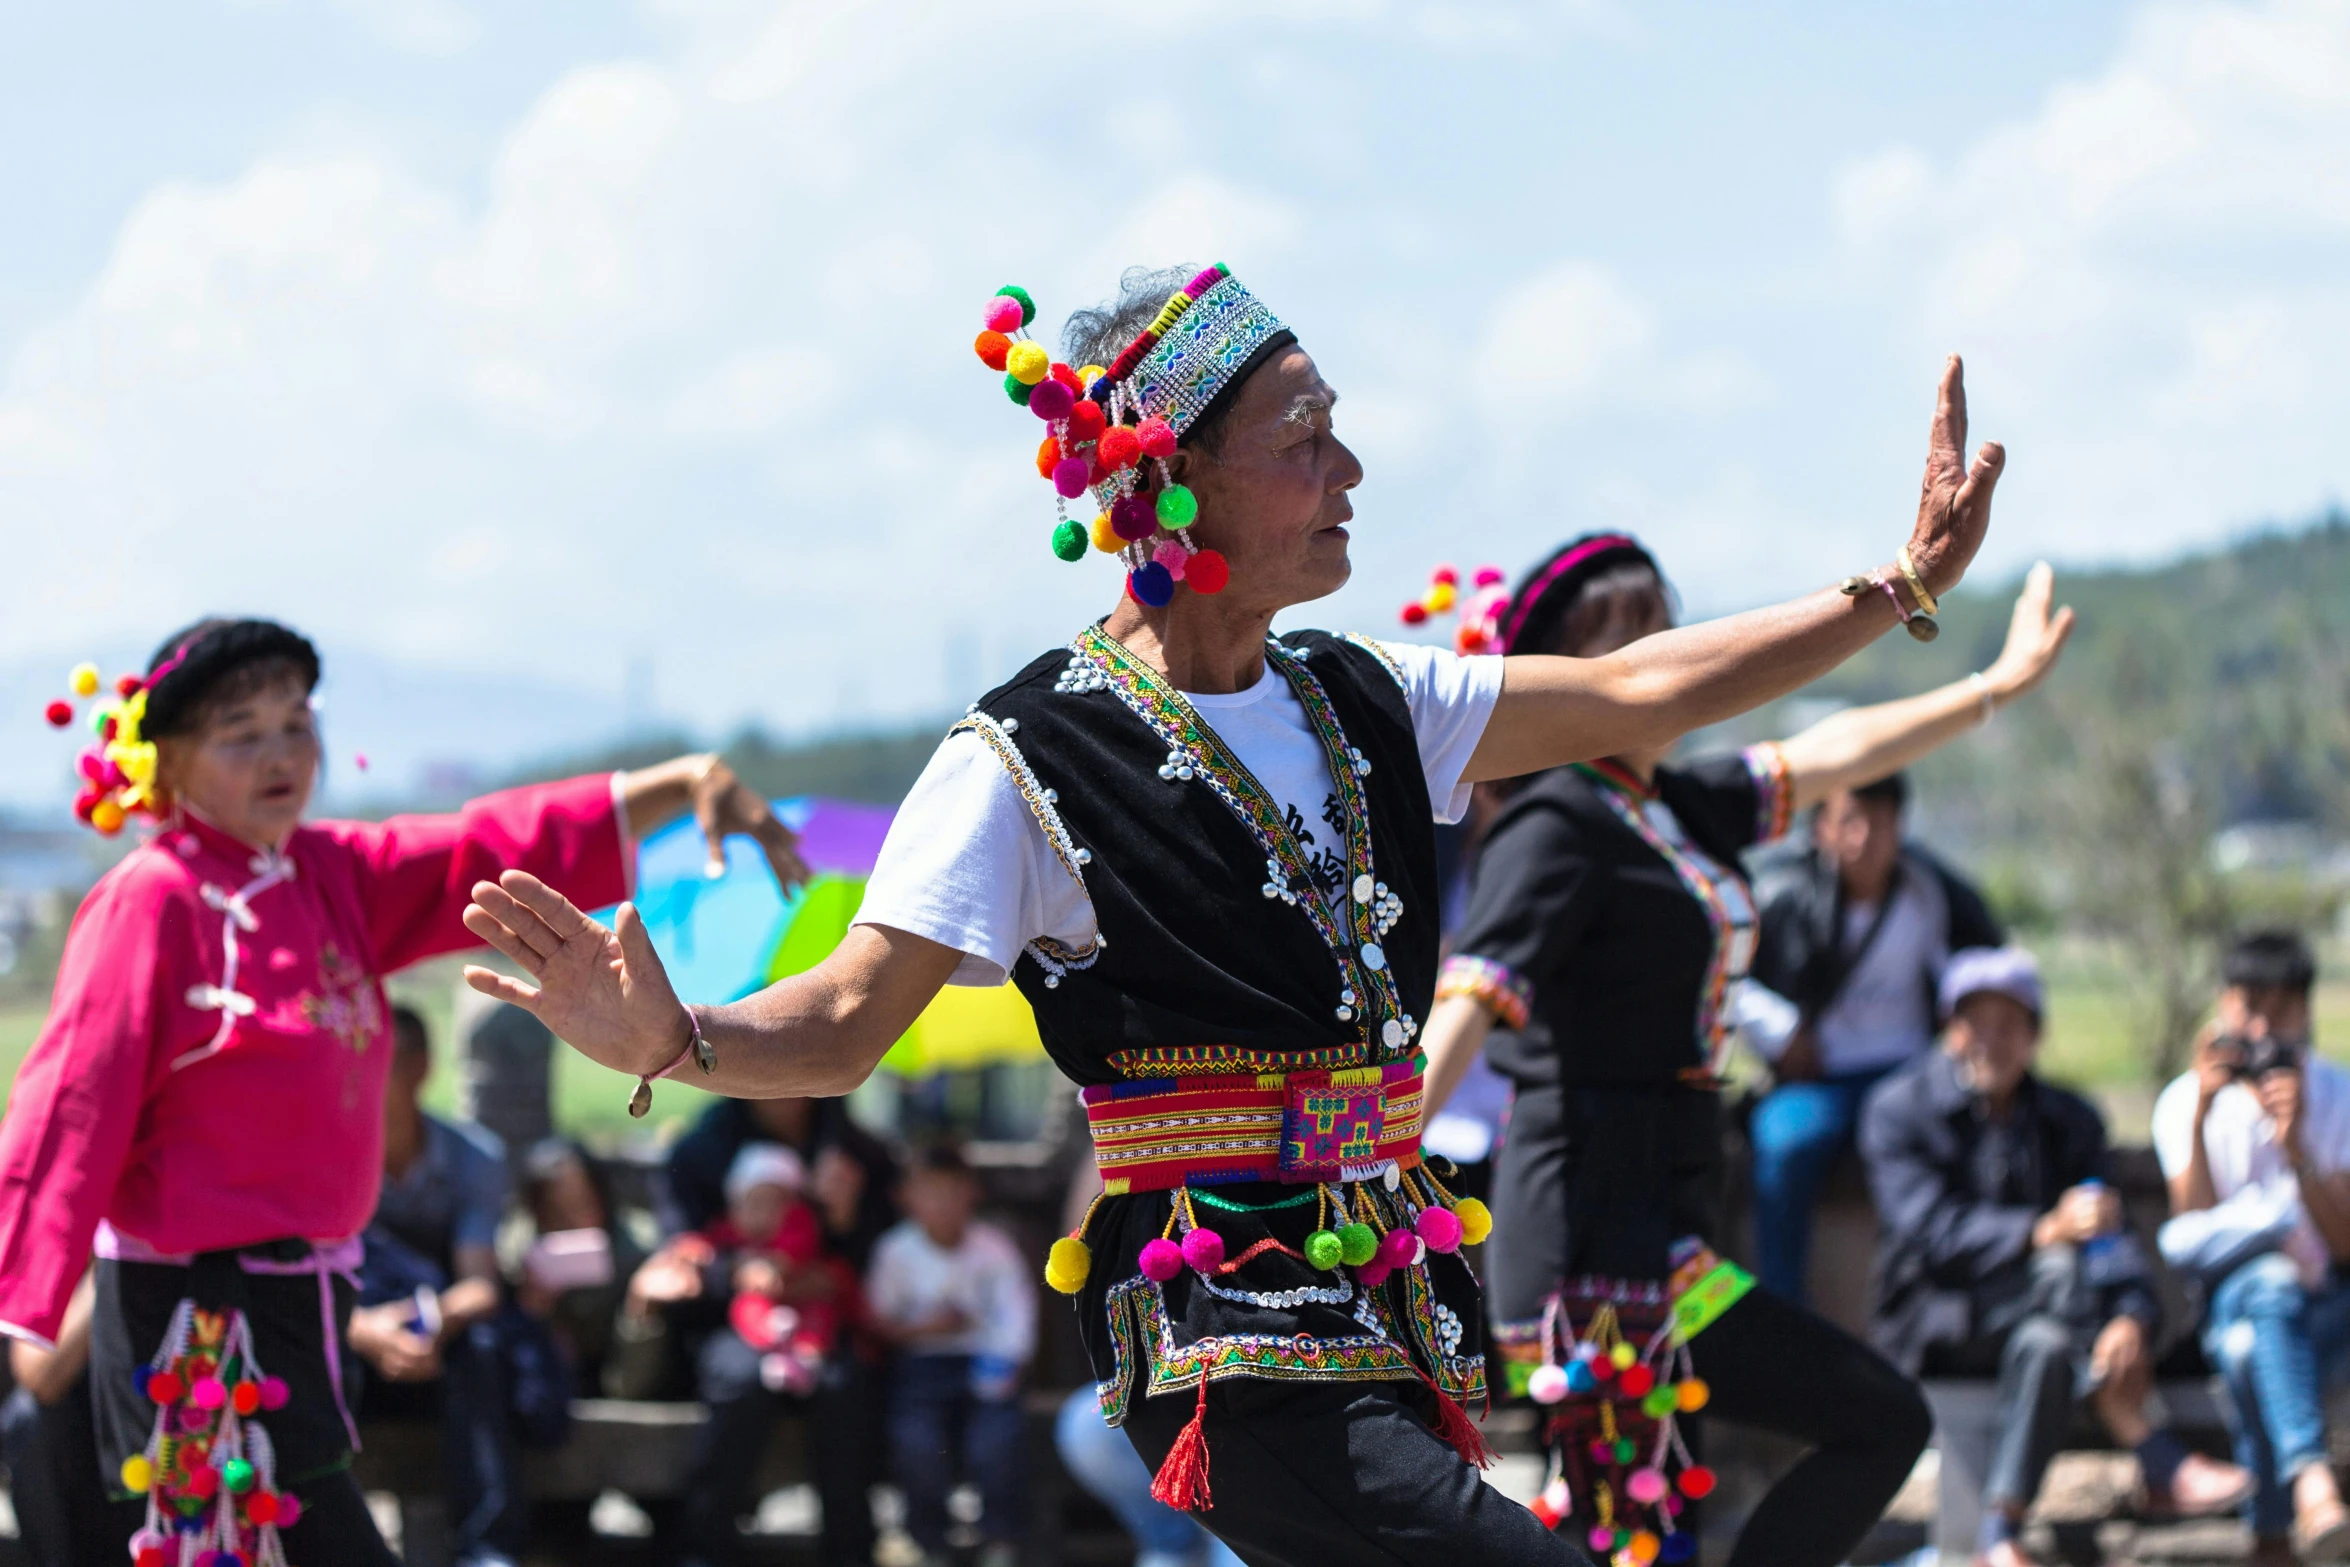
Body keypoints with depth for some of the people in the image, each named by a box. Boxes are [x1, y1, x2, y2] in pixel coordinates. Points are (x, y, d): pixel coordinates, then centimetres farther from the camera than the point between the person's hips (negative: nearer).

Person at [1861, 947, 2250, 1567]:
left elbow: (2113, 1237, -3)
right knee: (2062, 1267, -32)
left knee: (2046, 1344, -33)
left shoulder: (2071, 1121, 9)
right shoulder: (1898, 1109, -3)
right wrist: (2043, 1233, -36)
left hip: (2034, 1320, 4)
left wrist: (2133, 1315, -27)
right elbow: (1931, 1233, -18)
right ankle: (2160, 1466, -38)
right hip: (1935, 1323, -4)